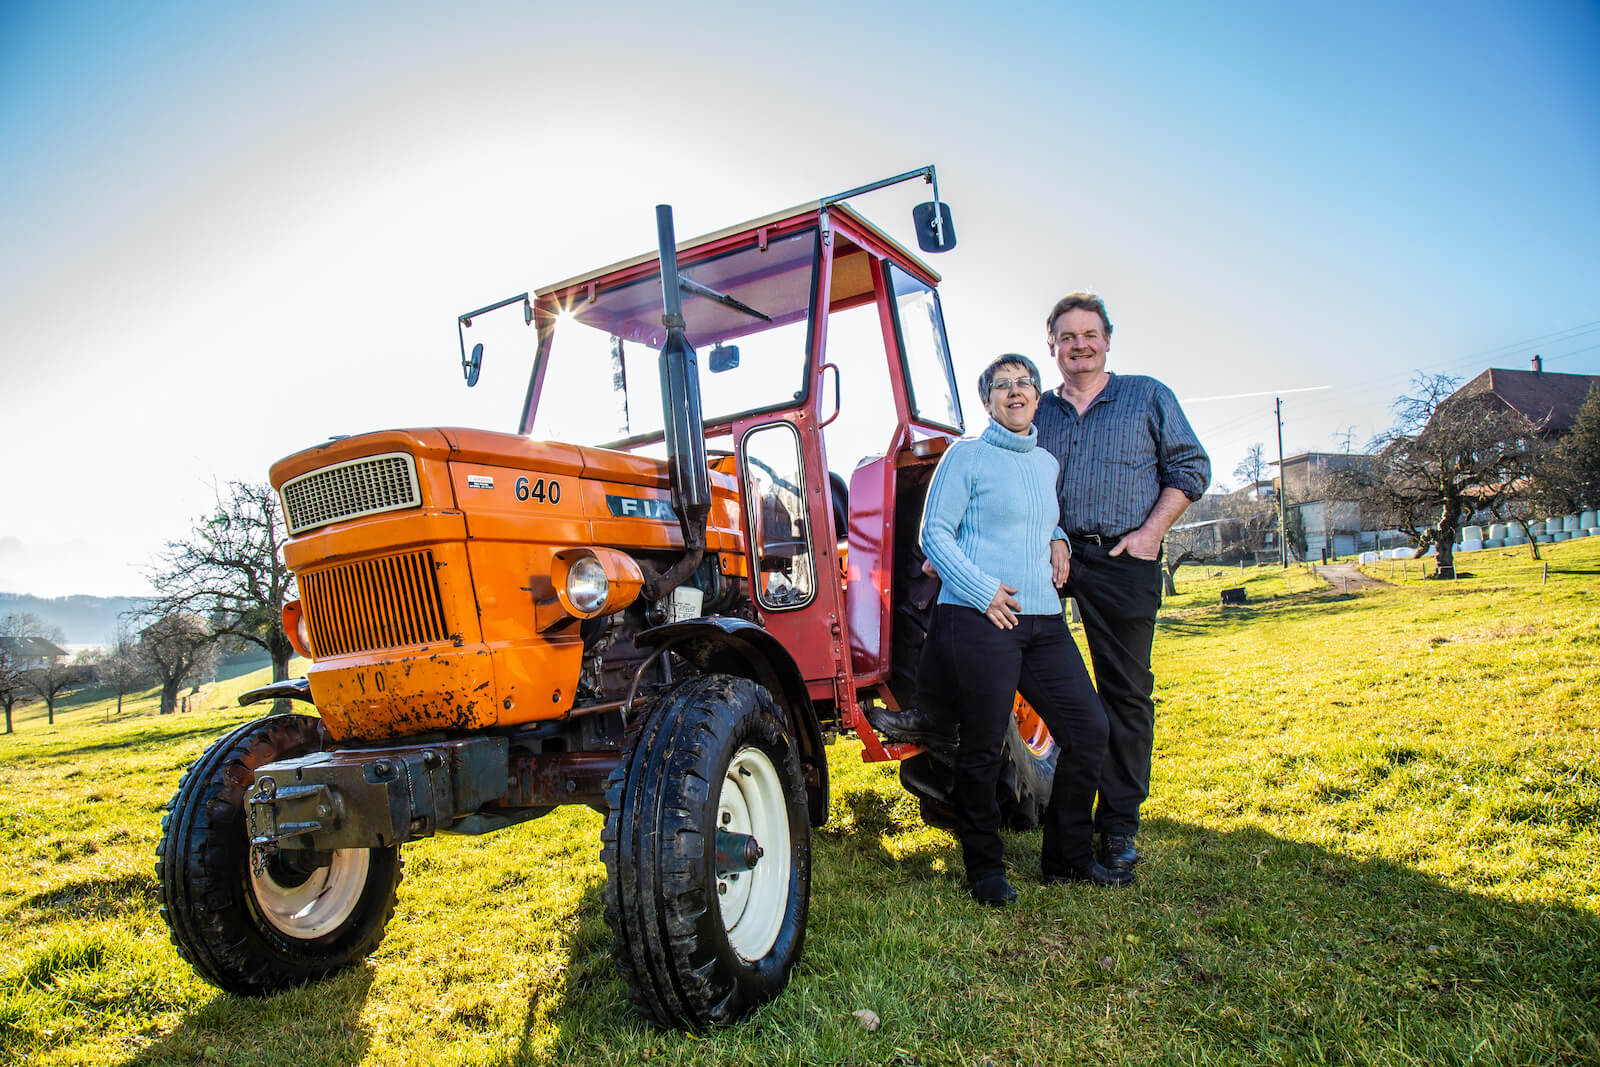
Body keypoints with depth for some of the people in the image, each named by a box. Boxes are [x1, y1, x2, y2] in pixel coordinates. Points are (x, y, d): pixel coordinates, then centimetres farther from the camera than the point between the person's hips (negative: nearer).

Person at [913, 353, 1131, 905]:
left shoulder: (1048, 463, 18)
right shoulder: (967, 455, -1)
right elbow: (934, 534, -5)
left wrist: (1059, 543, 10)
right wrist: (983, 591, -15)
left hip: (1043, 621, 7)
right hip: (978, 620, -6)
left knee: (1088, 729, 6)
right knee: (983, 749, 0)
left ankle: (1068, 858, 23)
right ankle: (985, 869, 19)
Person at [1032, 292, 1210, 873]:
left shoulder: (1148, 396, 10)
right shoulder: (1037, 412, 15)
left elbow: (1190, 466, 6)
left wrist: (1150, 532, -6)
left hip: (1123, 563, -2)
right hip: (1051, 560, 2)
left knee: (1125, 692, 1)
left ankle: (1119, 824, 11)